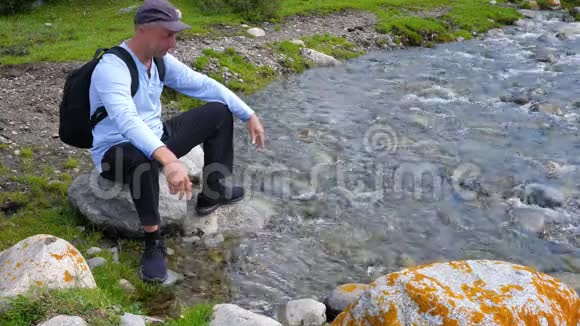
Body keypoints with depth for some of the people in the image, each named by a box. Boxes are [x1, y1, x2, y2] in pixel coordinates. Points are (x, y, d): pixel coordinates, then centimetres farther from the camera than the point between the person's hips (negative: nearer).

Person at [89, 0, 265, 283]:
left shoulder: (160, 60, -2)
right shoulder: (112, 69, -28)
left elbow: (203, 85, 6)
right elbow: (127, 121, -45)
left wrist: (249, 115, 2)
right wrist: (169, 160, -59)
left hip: (155, 138, 8)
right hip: (116, 153, -8)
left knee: (219, 112, 7)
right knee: (143, 157, -44)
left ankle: (212, 194, 16)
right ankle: (153, 242, -25)